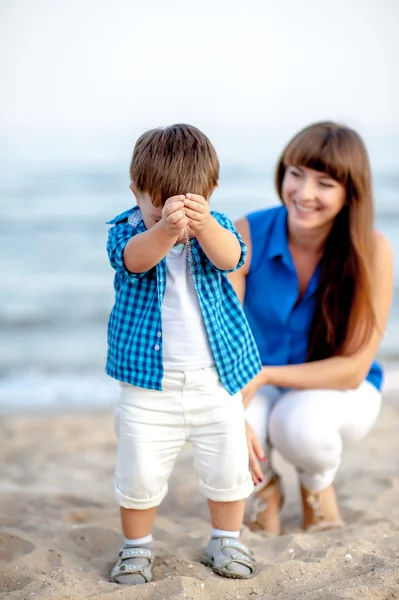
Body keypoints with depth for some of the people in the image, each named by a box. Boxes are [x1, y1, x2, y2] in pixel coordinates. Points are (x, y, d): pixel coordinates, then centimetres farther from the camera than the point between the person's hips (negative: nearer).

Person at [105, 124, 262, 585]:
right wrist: (166, 229, -54)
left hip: (216, 378, 2)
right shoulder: (127, 230, -8)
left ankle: (225, 541, 32)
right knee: (139, 471, 1)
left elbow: (230, 257, -25)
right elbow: (134, 257, -32)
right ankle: (136, 547, 25)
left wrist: (202, 225, -48)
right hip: (149, 382, -2)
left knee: (228, 466, 10)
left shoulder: (215, 226, -2)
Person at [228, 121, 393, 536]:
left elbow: (354, 367, -20)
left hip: (340, 391, -1)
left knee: (302, 423, -36)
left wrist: (264, 375, -26)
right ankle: (263, 485, 5)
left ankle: (319, 484, 3)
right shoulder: (246, 237, -18)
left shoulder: (372, 251, -22)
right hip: (259, 391, 1)